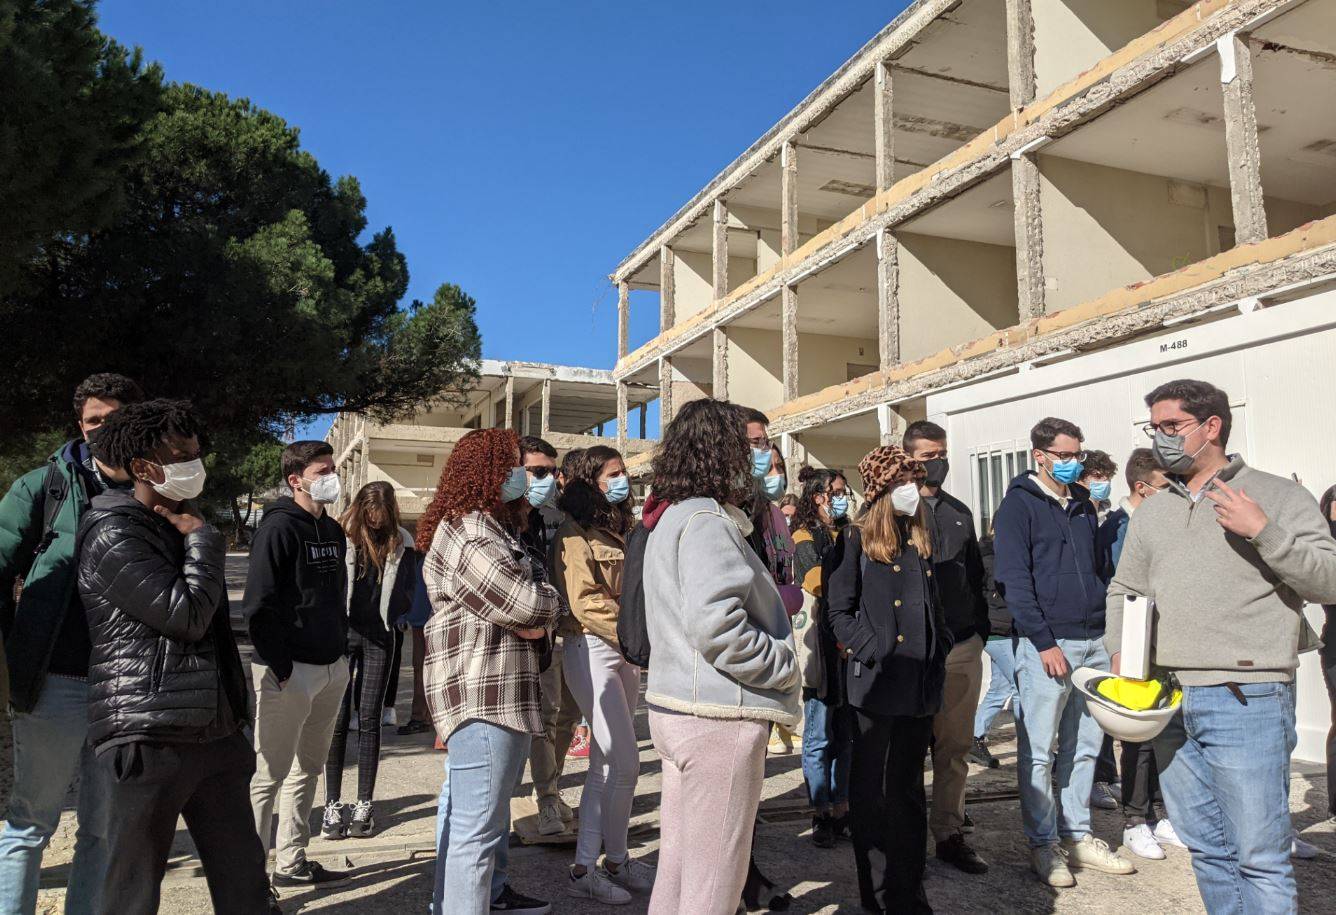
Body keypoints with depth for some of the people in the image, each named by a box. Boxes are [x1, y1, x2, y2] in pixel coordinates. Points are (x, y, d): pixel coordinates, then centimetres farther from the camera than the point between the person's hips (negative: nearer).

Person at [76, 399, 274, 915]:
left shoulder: (180, 526, 17)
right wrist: (202, 540, -5)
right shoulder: (114, 537, -10)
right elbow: (187, 615, -19)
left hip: (212, 731, 8)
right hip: (148, 736, -8)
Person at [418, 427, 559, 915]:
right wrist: (549, 597, 1)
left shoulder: (488, 527, 17)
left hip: (496, 690, 12)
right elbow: (529, 606, -20)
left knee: (490, 807, 25)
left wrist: (535, 613, -3)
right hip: (482, 693, -12)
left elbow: (522, 611, 19)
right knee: (478, 823, -7)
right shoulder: (470, 536, -17)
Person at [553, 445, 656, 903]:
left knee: (606, 765, 11)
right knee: (626, 763, -6)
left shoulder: (620, 531, 16)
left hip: (626, 654, 8)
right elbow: (584, 601, -17)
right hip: (593, 650, -8)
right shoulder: (575, 534, -9)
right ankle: (617, 861, 12)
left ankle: (586, 867, 21)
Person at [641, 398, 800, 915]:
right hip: (718, 717, -10)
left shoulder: (667, 519, 14)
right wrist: (784, 665, -13)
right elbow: (716, 625, -26)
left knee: (678, 864, 18)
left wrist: (773, 598, 15)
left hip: (675, 707, 10)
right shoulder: (706, 519, -16)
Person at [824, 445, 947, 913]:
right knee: (871, 790, 5)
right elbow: (839, 611, -7)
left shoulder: (921, 540, 12)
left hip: (921, 683, 6)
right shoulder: (857, 539, -5)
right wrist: (872, 653, -15)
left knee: (909, 789, 15)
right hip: (876, 682, -6)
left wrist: (939, 652, 8)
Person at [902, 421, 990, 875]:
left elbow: (975, 576, 21)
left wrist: (981, 628, 14)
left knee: (955, 747, 10)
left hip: (964, 649, 5)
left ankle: (949, 833, 21)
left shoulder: (960, 513, 15)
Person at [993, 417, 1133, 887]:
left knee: (1085, 745, 13)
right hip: (1046, 644, -7)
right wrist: (1044, 642, -17)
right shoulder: (1019, 505, -6)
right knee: (1039, 751, 1)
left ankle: (1078, 835, 25)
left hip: (1093, 643, 7)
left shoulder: (1082, 504, 15)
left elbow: (1098, 570, 21)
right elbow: (1014, 580, -12)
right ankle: (1043, 844, 12)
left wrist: (1110, 633, 13)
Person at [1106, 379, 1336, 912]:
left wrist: (1264, 531, -19)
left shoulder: (1278, 496, -1)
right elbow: (1122, 590, 20)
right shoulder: (1149, 514, 14)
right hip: (1167, 700, 5)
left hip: (1246, 700, -5)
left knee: (1259, 857, -2)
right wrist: (1121, 656, 7)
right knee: (1205, 847, 15)